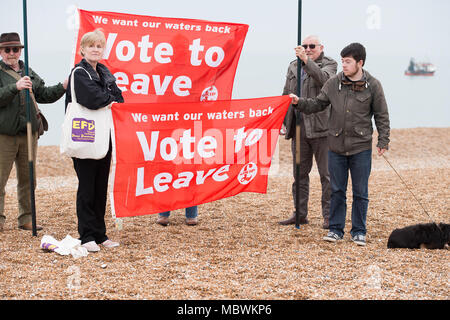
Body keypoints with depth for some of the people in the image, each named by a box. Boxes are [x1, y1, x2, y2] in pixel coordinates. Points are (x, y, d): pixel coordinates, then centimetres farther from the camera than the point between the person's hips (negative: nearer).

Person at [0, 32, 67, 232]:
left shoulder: (29, 74, 16)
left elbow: (44, 95, 19)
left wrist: (63, 87, 4)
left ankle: (26, 219, 17)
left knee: (27, 179, 9)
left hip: (28, 134, 5)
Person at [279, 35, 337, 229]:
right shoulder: (293, 66, 17)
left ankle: (329, 216, 5)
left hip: (320, 128, -5)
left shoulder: (329, 64, 1)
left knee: (326, 173, -2)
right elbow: (286, 95, 23)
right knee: (299, 173, 11)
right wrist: (281, 119, 15)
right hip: (298, 128, 5)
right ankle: (300, 214, 20)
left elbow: (323, 78, -23)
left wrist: (307, 60, -31)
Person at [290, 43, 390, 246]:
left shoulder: (373, 86, -4)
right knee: (337, 191, 8)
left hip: (361, 147, -2)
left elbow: (381, 115, 2)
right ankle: (335, 229, 19)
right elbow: (318, 104, 9)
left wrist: (383, 141, -1)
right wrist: (299, 103, -6)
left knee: (360, 192, 6)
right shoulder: (334, 83, 1)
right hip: (336, 146, 2)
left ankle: (359, 231, 18)